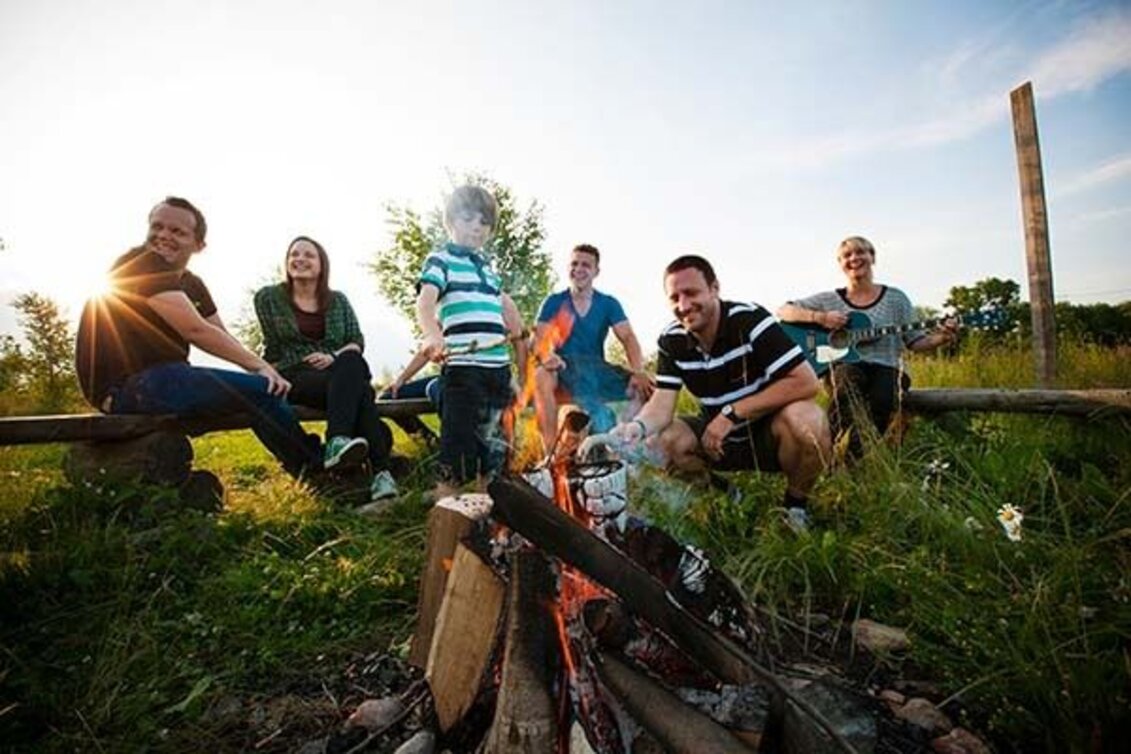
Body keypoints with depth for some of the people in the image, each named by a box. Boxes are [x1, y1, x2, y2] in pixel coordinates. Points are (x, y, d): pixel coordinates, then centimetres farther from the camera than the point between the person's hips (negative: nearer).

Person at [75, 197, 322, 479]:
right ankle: (317, 469, -3)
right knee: (260, 390, -17)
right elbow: (195, 330, -20)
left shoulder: (192, 285, 15)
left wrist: (261, 368, -5)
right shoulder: (142, 264, -11)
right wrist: (260, 365, -17)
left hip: (159, 379, 9)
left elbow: (222, 337, 11)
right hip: (124, 385, -9)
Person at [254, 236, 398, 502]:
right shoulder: (268, 297, 12)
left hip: (341, 373, 3)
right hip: (294, 378, -2)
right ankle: (379, 470, -48)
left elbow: (357, 342, 7)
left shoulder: (338, 300, 16)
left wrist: (334, 357, -12)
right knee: (357, 387, -35)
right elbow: (273, 349, 10)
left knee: (352, 362, -37)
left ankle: (337, 441, -51)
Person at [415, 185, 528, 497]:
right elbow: (425, 301, -18)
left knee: (492, 443, 15)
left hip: (498, 366, 8)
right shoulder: (441, 259, 0)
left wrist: (521, 341, 23)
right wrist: (433, 334, -37)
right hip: (462, 366, -7)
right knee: (458, 446, -6)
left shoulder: (486, 265, 21)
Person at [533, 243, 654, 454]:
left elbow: (628, 338, -6)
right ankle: (551, 451, -34)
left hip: (596, 368, 2)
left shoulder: (609, 304, 6)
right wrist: (546, 355, -34)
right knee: (542, 376, -38)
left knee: (645, 386, -21)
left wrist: (638, 372, -26)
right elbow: (539, 339, -8)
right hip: (563, 368, -2)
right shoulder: (553, 302, 2)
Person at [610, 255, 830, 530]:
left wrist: (732, 412, -26)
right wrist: (637, 427, -37)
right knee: (664, 441, -20)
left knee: (806, 419, -35)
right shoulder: (671, 340, -7)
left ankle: (796, 504, -4)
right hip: (718, 438, 4)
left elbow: (806, 382, -26)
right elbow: (662, 403, -13)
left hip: (768, 432, -4)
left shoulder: (750, 320, -20)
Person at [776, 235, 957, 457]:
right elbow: (783, 312, 3)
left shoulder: (895, 298, 12)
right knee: (846, 377, -39)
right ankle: (852, 454, -40)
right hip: (844, 366, -1)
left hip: (885, 368, 1)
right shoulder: (829, 300, 9)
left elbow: (914, 341, 11)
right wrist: (820, 318, -12)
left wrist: (941, 338, -11)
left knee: (882, 400, -35)